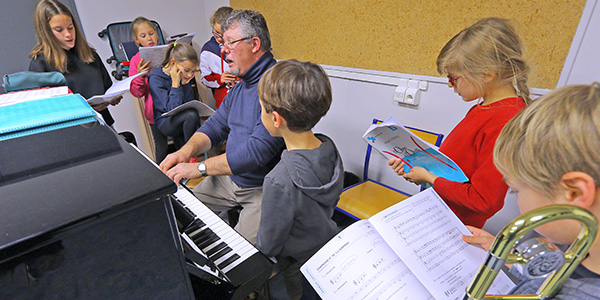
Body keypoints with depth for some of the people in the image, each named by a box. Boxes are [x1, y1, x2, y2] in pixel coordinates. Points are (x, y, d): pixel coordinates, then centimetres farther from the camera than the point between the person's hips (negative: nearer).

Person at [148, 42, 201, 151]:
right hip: (165, 122, -6)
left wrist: (185, 83, -10)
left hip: (181, 119, 6)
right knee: (192, 114, -32)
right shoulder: (156, 78, -15)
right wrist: (175, 84, -22)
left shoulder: (183, 75, 2)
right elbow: (171, 109, -22)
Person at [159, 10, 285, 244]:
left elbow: (259, 148, -29)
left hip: (265, 189, -8)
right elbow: (216, 126, 15)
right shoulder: (239, 87, 13)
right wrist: (187, 150, -5)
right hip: (231, 178, 9)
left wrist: (200, 168, -24)